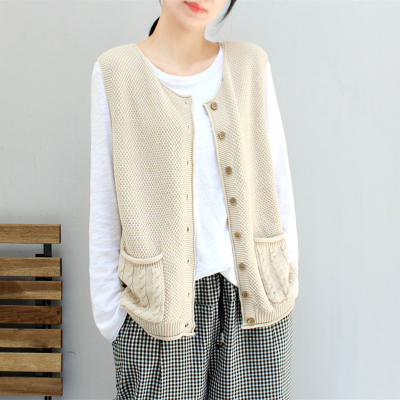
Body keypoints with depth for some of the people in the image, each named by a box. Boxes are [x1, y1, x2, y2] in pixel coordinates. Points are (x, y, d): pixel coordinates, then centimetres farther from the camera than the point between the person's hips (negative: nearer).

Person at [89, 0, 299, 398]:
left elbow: (278, 181, 7)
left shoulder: (250, 64, 4)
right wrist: (107, 306, 1)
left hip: (253, 291, 2)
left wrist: (287, 279, 7)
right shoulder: (115, 71, -1)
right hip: (163, 302, -2)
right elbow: (104, 204, 1)